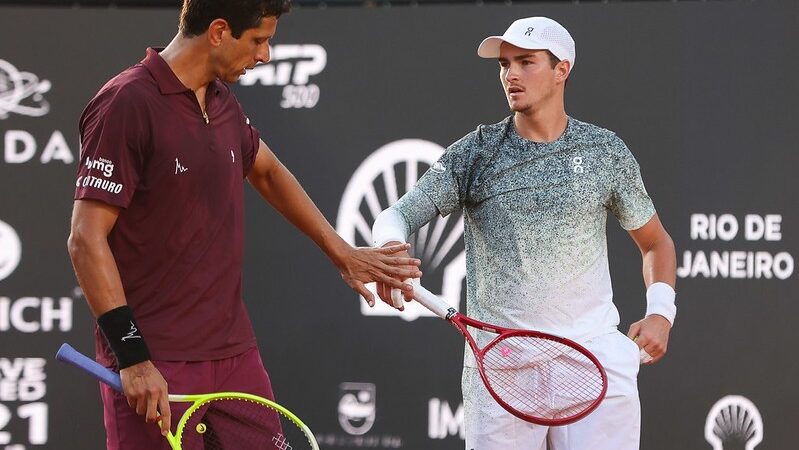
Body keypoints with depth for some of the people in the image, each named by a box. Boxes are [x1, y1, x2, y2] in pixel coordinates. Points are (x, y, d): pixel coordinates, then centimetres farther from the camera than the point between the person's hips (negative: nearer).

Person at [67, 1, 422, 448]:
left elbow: (267, 171, 31)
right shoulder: (126, 104, -14)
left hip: (236, 354, 8)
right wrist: (132, 356, -21)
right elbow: (87, 239, -17)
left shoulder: (224, 102, 10)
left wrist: (342, 253, 31)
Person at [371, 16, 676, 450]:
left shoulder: (606, 151, 7)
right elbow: (395, 216, -3)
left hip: (593, 351, 0)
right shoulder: (474, 153, 4)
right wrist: (391, 245, -27)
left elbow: (655, 242, 18)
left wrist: (660, 312, 1)